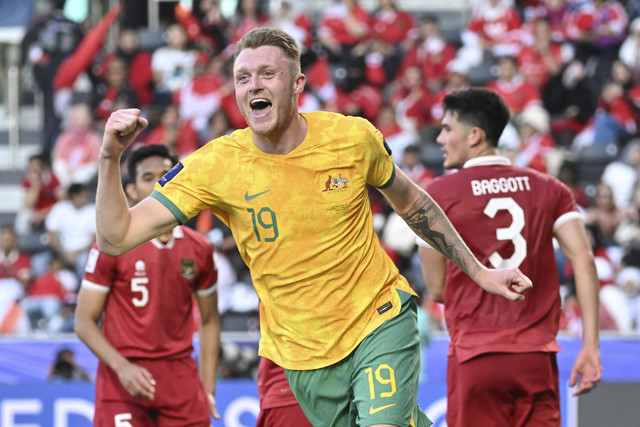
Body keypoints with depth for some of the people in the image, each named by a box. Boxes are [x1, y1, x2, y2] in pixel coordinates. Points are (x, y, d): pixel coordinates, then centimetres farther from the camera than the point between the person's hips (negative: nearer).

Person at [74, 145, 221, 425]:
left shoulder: (199, 249, 9)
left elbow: (209, 322, 17)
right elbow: (84, 321, -4)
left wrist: (208, 389, 9)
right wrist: (122, 367, -19)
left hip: (182, 379, 4)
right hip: (124, 381, -4)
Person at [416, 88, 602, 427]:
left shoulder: (438, 193, 1)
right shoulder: (549, 188, 10)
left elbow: (437, 289, 4)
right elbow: (584, 260, -1)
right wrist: (591, 346, -3)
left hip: (475, 359, -3)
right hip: (538, 357, 3)